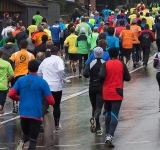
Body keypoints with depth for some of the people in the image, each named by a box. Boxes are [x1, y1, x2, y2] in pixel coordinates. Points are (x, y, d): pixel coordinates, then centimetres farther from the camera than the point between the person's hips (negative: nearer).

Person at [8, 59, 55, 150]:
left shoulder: (21, 80, 2)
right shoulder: (42, 82, -5)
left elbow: (11, 94, -2)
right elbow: (51, 101, -6)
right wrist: (52, 102, 18)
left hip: (23, 114, 3)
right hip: (36, 115, -3)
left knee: (26, 134, 24)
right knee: (33, 140, 4)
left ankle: (21, 142, -8)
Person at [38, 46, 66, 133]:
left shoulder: (45, 60, 13)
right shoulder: (58, 60, -3)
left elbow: (39, 72, 16)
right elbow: (61, 70, -21)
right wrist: (63, 79, -5)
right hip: (56, 86, -3)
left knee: (45, 105, -2)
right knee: (56, 106, 12)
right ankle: (56, 126, 22)